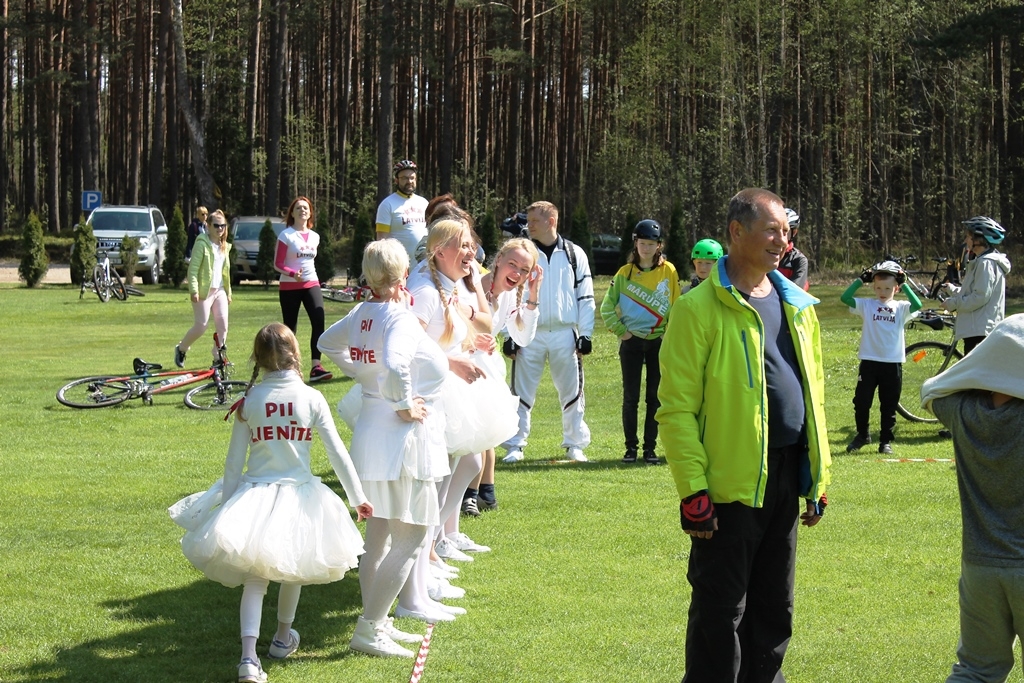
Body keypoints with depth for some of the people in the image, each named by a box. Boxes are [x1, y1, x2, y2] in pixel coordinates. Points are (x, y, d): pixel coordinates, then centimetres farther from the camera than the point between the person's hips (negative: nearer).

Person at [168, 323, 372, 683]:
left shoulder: (248, 402, -5)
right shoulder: (312, 398, -8)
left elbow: (234, 462, -2)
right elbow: (338, 453, -6)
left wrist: (227, 505, 8)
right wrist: (358, 497, 1)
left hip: (255, 495, 0)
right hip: (299, 497, 0)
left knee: (254, 577, 2)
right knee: (293, 569, 23)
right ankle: (283, 637, 41)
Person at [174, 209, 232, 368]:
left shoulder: (225, 247, 14)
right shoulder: (202, 244, -10)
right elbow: (193, 269, -14)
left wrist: (228, 292, 19)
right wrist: (194, 290, -21)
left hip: (220, 290, 7)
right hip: (204, 290, -7)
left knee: (223, 325, -3)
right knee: (201, 326, -5)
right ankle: (181, 349, 19)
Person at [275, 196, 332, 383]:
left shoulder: (314, 237, 10)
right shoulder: (286, 235, -5)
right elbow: (278, 264, -8)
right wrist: (293, 274, -24)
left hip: (311, 284, 4)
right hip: (289, 287, -4)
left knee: (319, 321, -15)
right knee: (290, 328, 3)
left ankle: (316, 367, -19)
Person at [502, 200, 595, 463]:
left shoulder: (574, 254, 5)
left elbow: (585, 297, 7)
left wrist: (585, 335, 1)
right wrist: (509, 336, -2)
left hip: (565, 334, 0)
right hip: (529, 335, 0)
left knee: (572, 391, 5)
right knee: (522, 392, 1)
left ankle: (575, 444, 16)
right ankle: (515, 445, 8)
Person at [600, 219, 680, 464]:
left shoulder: (669, 272, 0)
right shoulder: (625, 273, 0)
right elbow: (607, 307, 3)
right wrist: (620, 331, -4)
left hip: (659, 342, 0)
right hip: (632, 342, 0)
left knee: (655, 397, 3)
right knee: (630, 397, 2)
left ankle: (650, 448, 9)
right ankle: (630, 448, 8)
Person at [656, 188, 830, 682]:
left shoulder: (797, 306, 12)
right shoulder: (699, 308, -9)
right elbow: (677, 408, -12)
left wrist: (819, 477, 13)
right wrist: (693, 490, -16)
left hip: (786, 477, 7)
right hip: (732, 483, -7)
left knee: (774, 608, 15)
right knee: (721, 609, 1)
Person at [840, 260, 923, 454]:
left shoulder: (900, 308, 5)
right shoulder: (866, 305, 2)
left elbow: (917, 305, -14)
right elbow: (845, 298, -10)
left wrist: (904, 285, -10)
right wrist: (860, 280, -9)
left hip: (893, 363, 0)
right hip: (869, 361, 0)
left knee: (889, 406, 7)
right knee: (861, 401, 3)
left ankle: (886, 440, 17)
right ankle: (862, 435, 22)